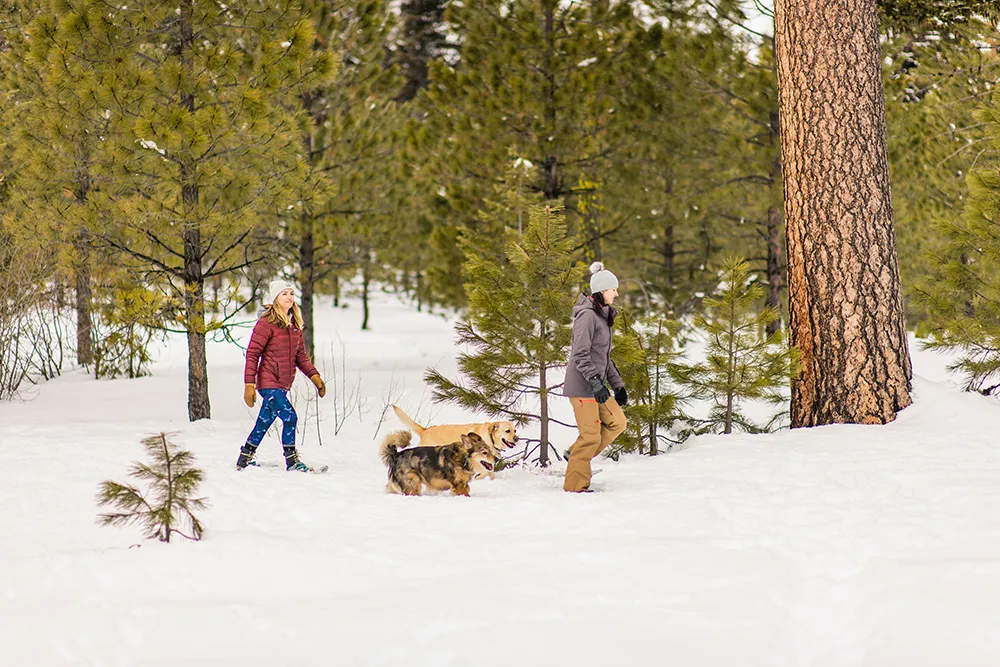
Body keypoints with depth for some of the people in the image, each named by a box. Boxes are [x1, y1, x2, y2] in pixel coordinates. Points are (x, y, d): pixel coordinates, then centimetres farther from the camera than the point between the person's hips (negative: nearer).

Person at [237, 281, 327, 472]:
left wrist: (314, 376, 6)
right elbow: (252, 354, -11)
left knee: (264, 422, 14)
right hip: (269, 382, -7)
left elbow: (300, 356, 17)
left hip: (283, 385, 7)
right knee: (290, 417, -15)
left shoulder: (295, 324, 12)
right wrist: (249, 384, -15)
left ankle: (244, 459, 27)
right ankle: (291, 461, -5)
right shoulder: (266, 323, -11)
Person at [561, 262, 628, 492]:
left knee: (617, 422, 7)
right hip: (582, 384, -10)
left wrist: (618, 385, 22)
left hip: (596, 384, 10)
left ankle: (577, 455, 14)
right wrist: (596, 382, -27)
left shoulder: (602, 315, 17)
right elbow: (580, 354, -21)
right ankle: (575, 485, 3)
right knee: (591, 435, -6)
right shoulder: (587, 315, -14)